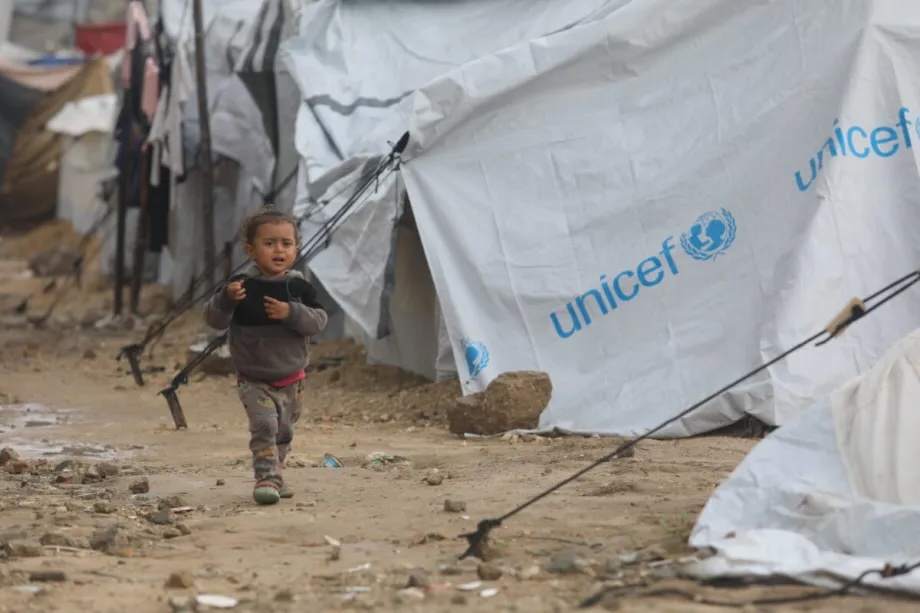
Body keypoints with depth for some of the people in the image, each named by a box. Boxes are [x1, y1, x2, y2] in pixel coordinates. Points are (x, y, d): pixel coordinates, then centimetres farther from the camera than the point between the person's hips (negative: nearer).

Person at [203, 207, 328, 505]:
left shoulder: (299, 287, -7)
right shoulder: (242, 285, -14)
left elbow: (319, 320, -12)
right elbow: (214, 319, -15)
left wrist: (292, 313, -28)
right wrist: (226, 299, -35)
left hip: (291, 378, 3)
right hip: (254, 380, -3)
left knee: (284, 432, 17)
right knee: (264, 425, -20)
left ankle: (274, 475, 36)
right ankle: (266, 478, -18)